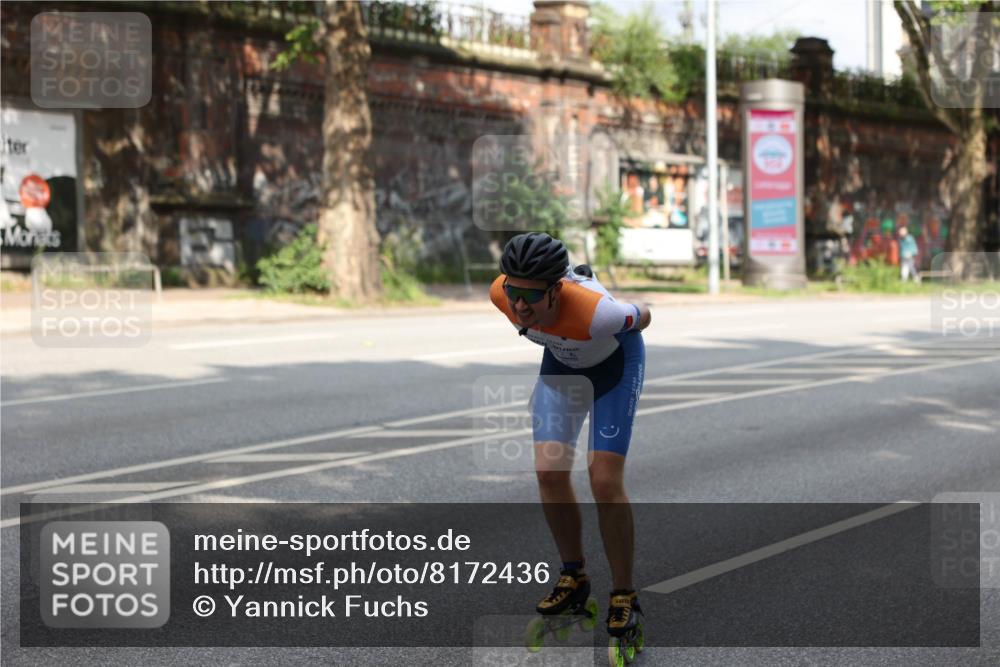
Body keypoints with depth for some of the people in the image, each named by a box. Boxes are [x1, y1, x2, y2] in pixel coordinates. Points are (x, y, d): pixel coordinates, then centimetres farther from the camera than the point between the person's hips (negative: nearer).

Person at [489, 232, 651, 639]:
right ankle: (573, 578, 14)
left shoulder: (593, 311, -44)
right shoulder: (501, 293, -30)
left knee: (605, 482, -12)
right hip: (561, 359, 5)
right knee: (549, 471, -5)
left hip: (615, 359, -5)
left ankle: (624, 595, 3)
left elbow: (643, 317, -20)